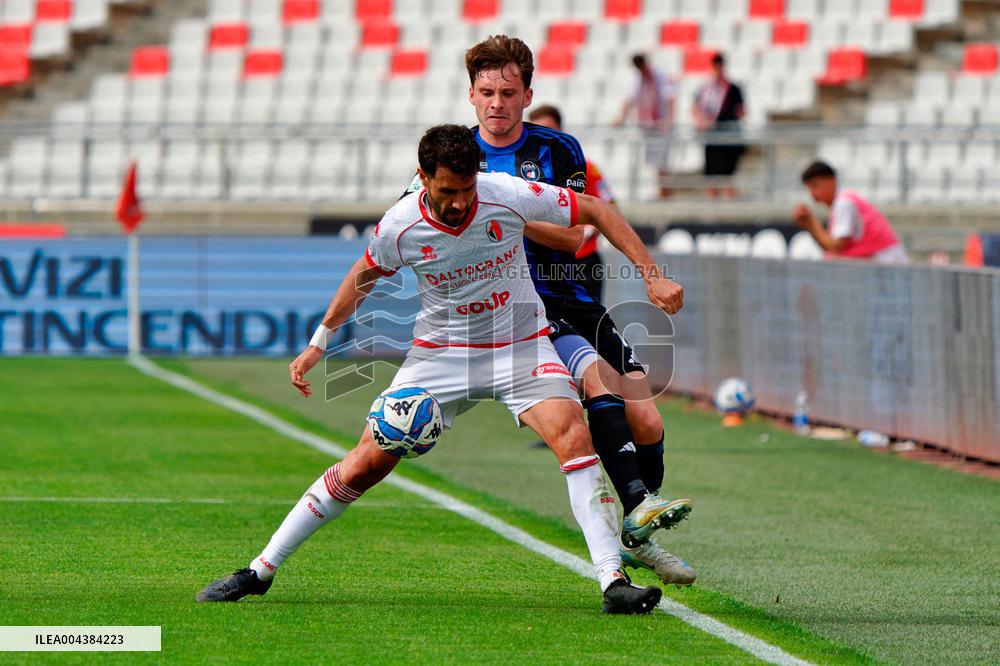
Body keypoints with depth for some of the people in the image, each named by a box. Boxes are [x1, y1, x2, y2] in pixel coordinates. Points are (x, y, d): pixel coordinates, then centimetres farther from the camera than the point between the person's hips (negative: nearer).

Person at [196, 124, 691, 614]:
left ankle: (613, 582, -25)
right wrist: (319, 343, 11)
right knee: (367, 463, -5)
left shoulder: (508, 196, -20)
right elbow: (365, 273, 7)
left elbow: (596, 212, -7)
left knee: (573, 436, -26)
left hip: (520, 344, 0)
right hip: (441, 350, 0)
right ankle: (260, 571, 7)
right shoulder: (400, 226, -16)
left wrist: (652, 277, -11)